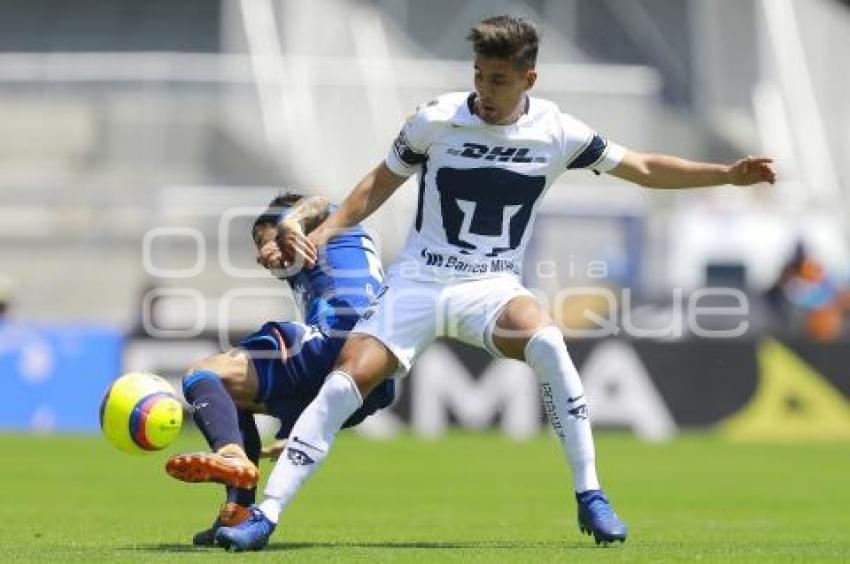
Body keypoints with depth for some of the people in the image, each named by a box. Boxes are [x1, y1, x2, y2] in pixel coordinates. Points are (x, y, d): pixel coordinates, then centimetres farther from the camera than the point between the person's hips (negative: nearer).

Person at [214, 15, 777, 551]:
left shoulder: (556, 131, -4)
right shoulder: (436, 120, -7)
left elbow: (643, 169, 6)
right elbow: (383, 181, 8)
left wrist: (729, 174, 0)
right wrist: (325, 230, -5)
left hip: (492, 286, 0)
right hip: (418, 281, 0)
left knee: (546, 340, -32)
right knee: (346, 382, -18)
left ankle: (590, 497, -23)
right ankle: (265, 515, -12)